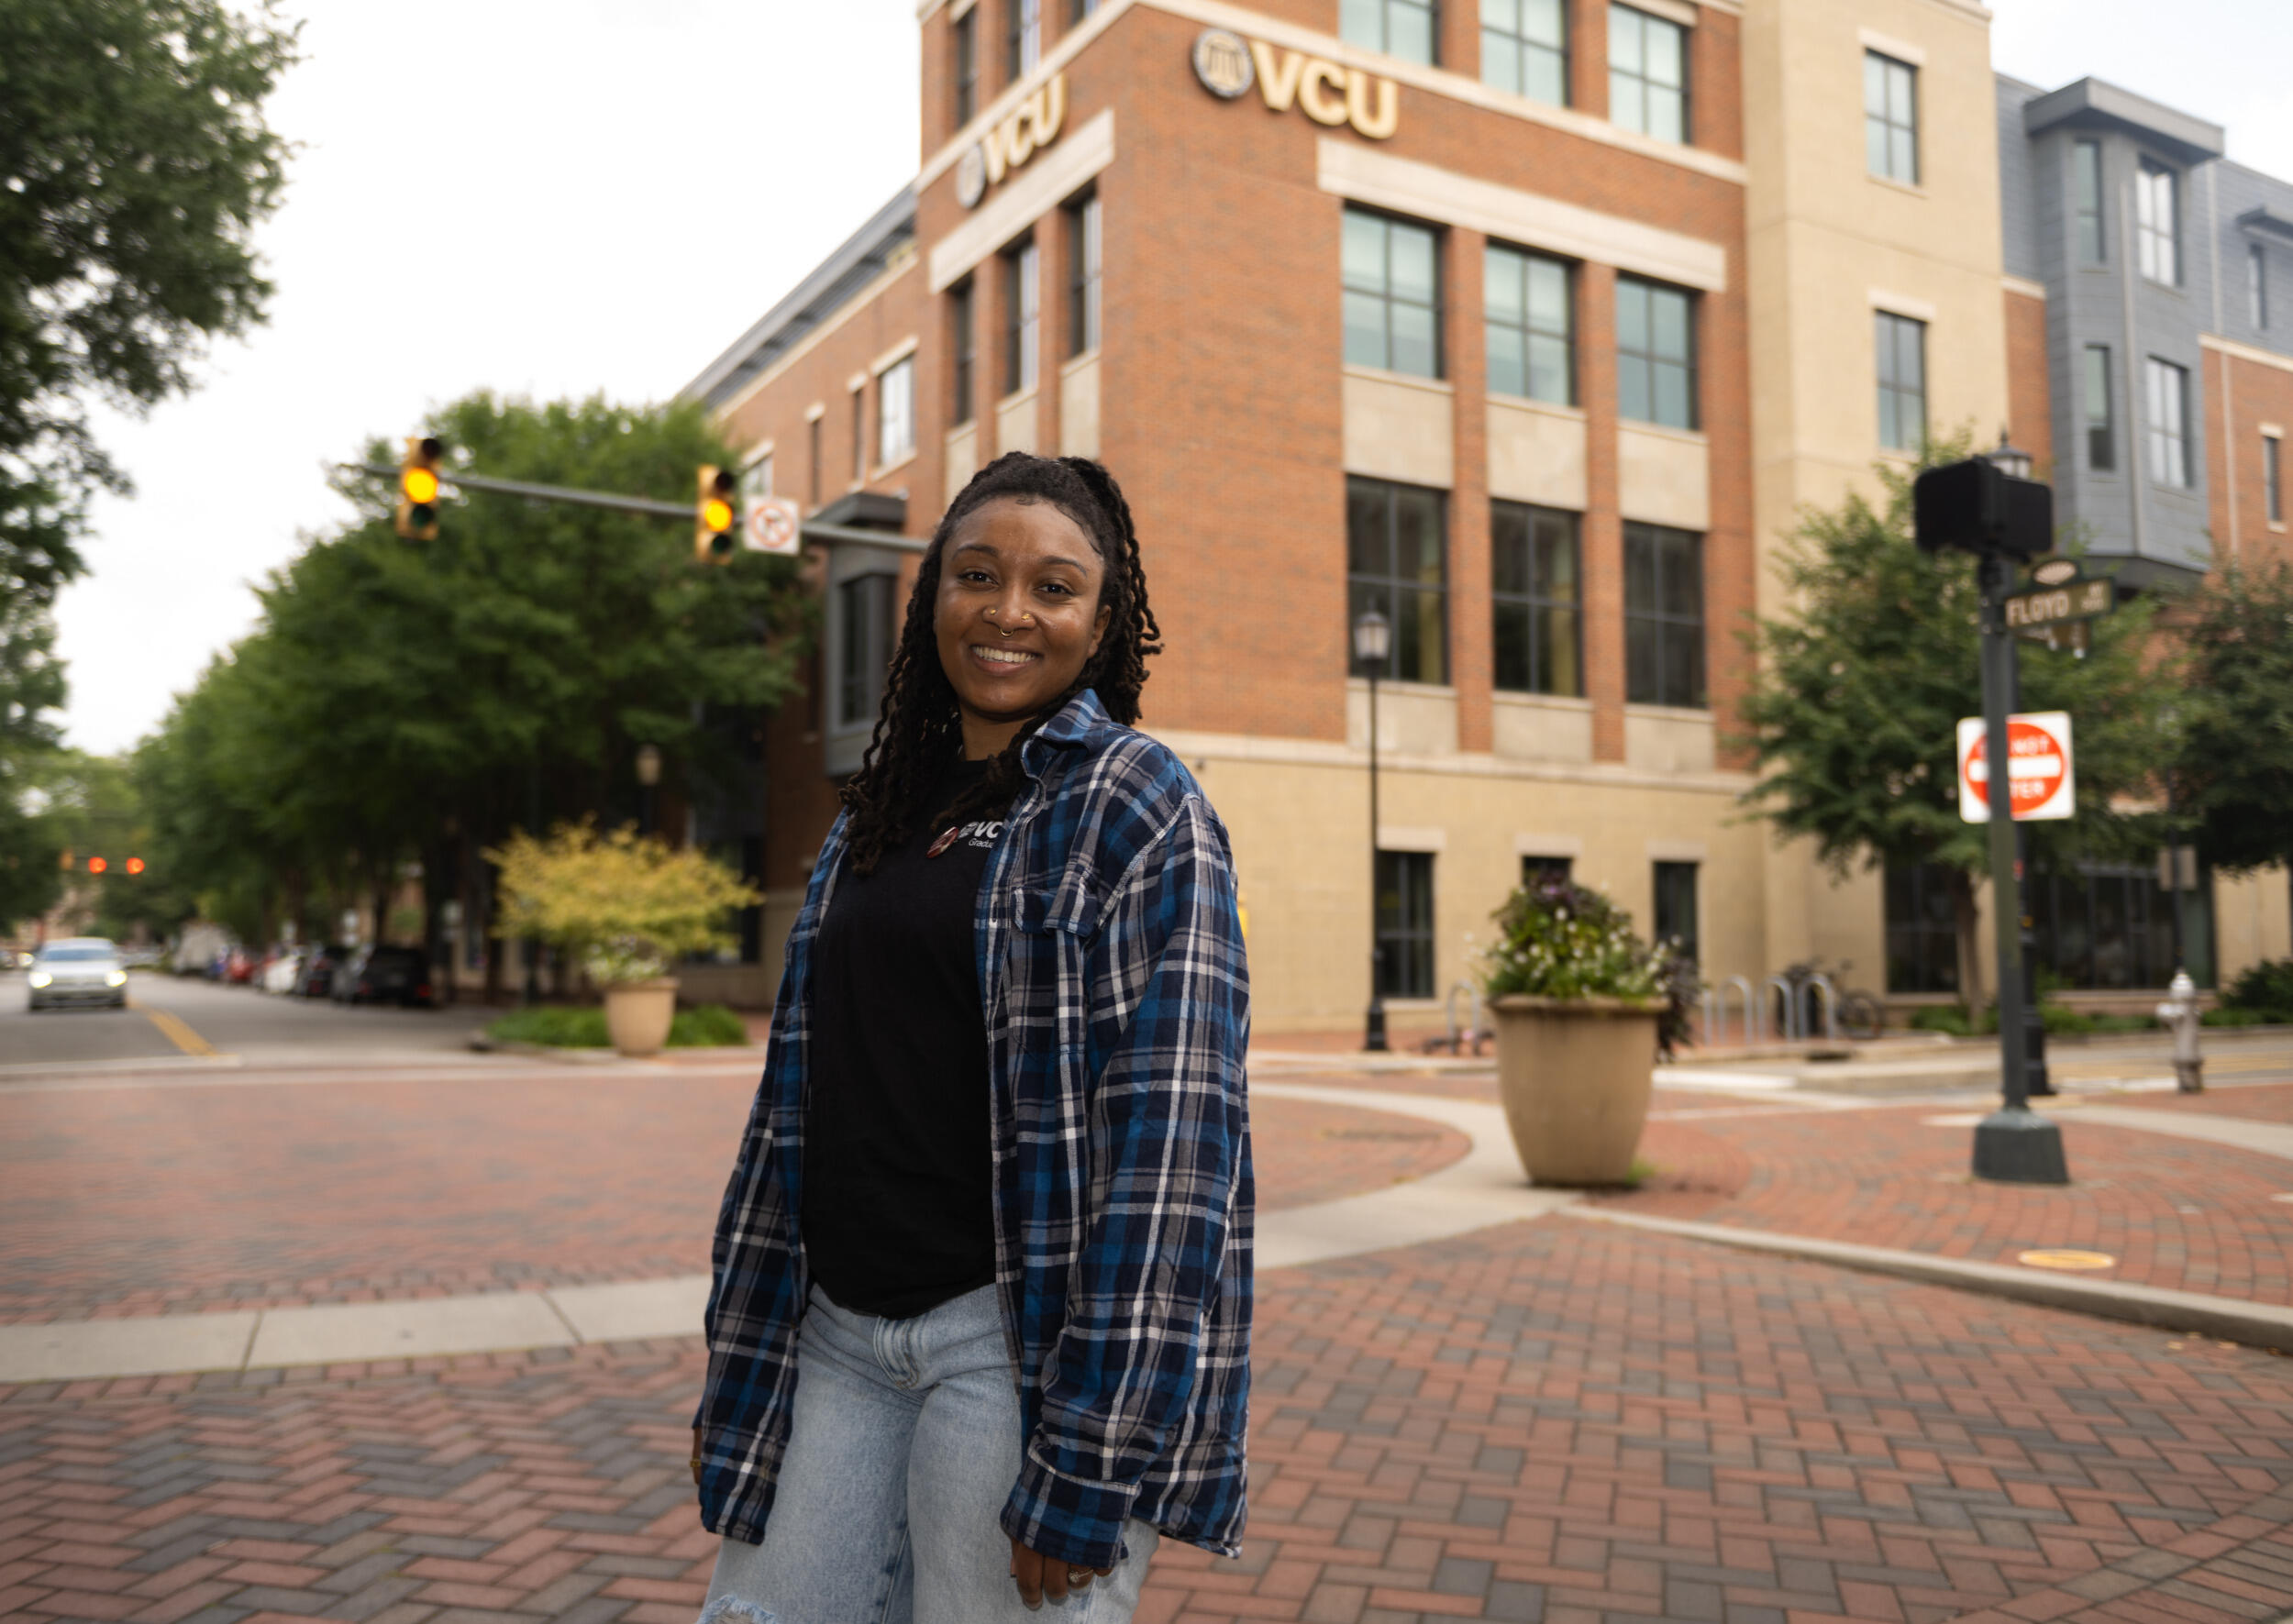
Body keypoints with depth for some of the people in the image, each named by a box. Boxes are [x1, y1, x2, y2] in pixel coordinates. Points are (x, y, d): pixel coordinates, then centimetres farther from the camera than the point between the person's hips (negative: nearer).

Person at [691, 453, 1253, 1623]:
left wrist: (1084, 1464, -18)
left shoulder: (1136, 807, -7)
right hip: (842, 1337, 6)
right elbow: (798, 1099, 16)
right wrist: (735, 1383, 15)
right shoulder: (877, 817, 13)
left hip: (1017, 1340, -6)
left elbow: (1167, 1141, -15)